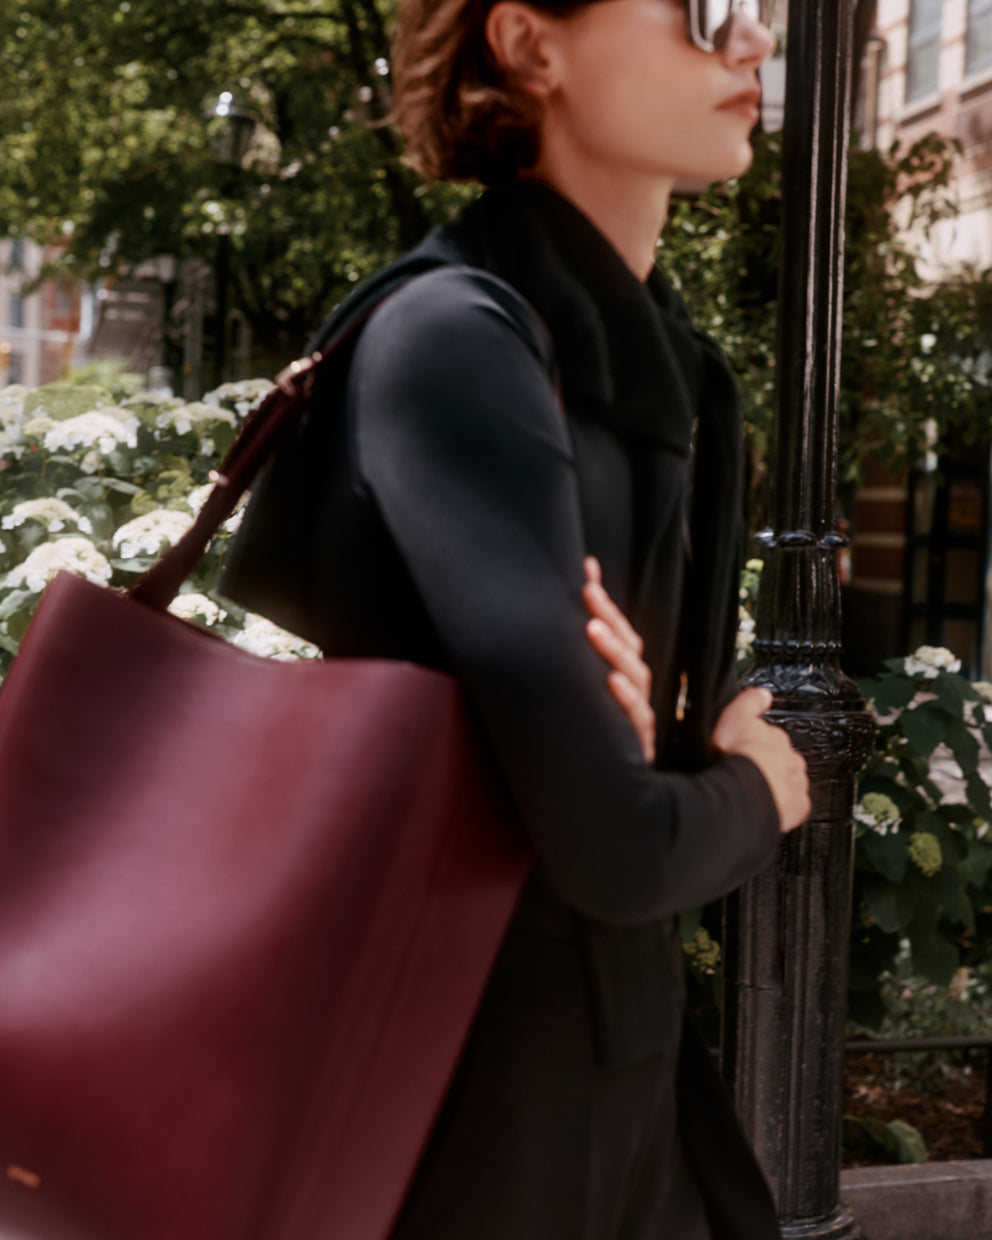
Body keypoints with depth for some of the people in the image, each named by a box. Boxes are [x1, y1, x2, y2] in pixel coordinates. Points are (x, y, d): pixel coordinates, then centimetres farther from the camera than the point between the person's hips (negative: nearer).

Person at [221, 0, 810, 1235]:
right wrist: (752, 793, -6)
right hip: (476, 1094, -7)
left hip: (621, 1045, 7)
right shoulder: (458, 337, -23)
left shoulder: (648, 346, 3)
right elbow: (614, 847, -28)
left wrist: (611, 726, -11)